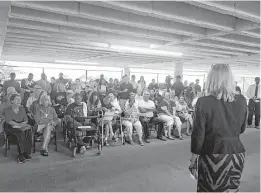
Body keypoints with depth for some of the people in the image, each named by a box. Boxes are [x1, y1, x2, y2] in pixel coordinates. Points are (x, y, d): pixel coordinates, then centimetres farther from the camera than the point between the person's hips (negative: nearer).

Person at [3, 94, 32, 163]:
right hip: (11, 128, -4)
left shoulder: (22, 109, 14)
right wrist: (19, 125, -29)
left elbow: (25, 120, 10)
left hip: (21, 127, 4)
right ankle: (21, 155, -28)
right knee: (21, 133, -35)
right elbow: (9, 121, -15)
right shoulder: (7, 110, 0)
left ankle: (26, 153, -26)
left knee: (28, 131, -30)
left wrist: (23, 124, -14)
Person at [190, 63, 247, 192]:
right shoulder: (241, 101, -2)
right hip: (237, 155, 4)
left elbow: (198, 134, -10)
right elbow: (242, 129, 10)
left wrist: (193, 159, 0)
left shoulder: (204, 102, -15)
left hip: (214, 157, -4)